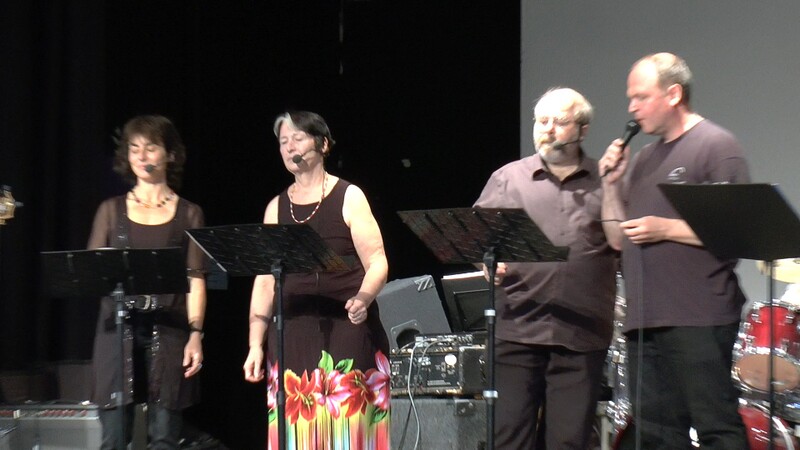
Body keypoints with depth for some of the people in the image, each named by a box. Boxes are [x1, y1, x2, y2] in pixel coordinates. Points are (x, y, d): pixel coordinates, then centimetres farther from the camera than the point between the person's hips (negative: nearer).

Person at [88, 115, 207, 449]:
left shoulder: (188, 214, 10)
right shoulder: (112, 210, 13)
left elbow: (196, 280, 4)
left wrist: (195, 333, -7)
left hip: (169, 332, -1)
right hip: (118, 330, 1)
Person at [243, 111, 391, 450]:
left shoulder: (348, 198, 3)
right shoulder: (277, 207, 14)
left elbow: (377, 263, -3)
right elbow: (264, 281, 12)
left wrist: (362, 300, -24)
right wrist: (255, 344, 5)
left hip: (347, 330, -3)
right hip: (293, 335, 3)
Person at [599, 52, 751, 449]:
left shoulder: (715, 146, -3)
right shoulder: (644, 158, 21)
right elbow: (618, 238, 20)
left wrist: (665, 228, -15)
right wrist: (612, 183, 6)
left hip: (699, 318, -8)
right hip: (644, 321, 8)